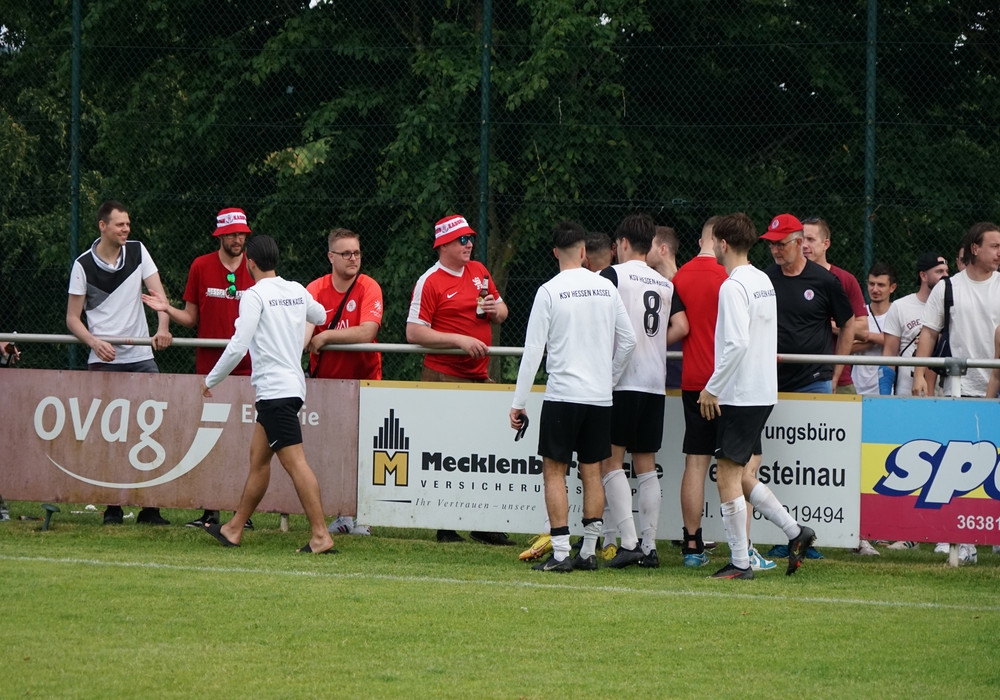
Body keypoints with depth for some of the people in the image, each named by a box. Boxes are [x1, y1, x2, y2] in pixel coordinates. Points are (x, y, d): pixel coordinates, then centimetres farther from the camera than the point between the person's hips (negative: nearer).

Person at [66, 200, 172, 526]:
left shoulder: (137, 252, 5)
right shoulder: (84, 265, -2)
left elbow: (157, 292, -4)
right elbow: (72, 318, 0)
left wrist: (163, 327, -22)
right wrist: (95, 343, -18)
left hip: (141, 356, 3)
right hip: (103, 362, -3)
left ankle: (149, 507, 1)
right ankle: (112, 508, 3)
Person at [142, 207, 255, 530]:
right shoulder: (201, 267, 7)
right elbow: (191, 318, 11)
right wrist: (167, 309, -6)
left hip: (246, 366, -1)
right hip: (209, 364, 1)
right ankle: (210, 510, 4)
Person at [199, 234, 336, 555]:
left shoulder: (254, 295, -10)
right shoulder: (297, 291, 12)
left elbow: (238, 346, -15)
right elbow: (323, 317, 31)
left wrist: (211, 379, -3)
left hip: (275, 389, -9)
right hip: (292, 383, 9)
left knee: (294, 461, -13)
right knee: (258, 457, 16)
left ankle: (321, 536, -19)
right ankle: (234, 530, 24)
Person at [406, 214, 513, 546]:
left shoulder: (479, 272, 15)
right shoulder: (430, 282, -6)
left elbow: (501, 312, 26)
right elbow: (414, 332, -11)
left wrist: (495, 310, 1)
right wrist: (459, 339, -17)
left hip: (480, 375, 6)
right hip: (444, 377, -6)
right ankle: (445, 527, -1)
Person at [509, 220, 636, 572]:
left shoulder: (549, 291, -6)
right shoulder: (606, 288, 6)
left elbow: (533, 351, -7)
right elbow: (628, 341, 9)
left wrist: (518, 403, -3)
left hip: (562, 394, -4)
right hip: (600, 396, 4)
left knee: (554, 470, 0)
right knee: (591, 471, 10)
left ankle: (560, 553, -7)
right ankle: (588, 552, 10)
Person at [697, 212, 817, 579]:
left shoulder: (733, 287, -16)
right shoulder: (764, 281, 12)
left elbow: (737, 344, -24)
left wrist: (712, 388, -16)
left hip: (739, 394, -9)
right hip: (764, 392, 9)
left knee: (728, 477, -3)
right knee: (738, 473, 17)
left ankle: (740, 562, -1)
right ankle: (795, 532, 13)